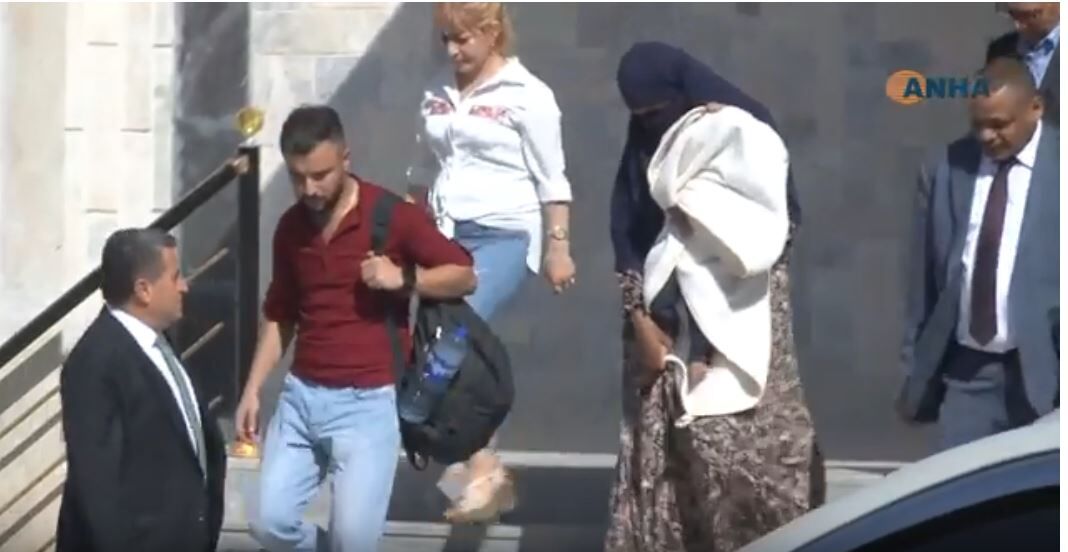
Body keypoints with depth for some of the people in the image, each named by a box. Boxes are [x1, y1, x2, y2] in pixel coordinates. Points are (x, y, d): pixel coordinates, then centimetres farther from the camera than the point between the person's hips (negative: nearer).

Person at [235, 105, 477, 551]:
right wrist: (253, 389, 11)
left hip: (368, 401, -5)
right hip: (300, 396, 5)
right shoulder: (290, 227, 8)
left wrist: (403, 278, -18)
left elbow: (463, 276, -1)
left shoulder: (392, 215, -8)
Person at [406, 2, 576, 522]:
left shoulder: (526, 95, -4)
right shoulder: (437, 93, 11)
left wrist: (558, 247, -6)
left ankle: (484, 470, -16)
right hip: (446, 237, 6)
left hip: (503, 236, -6)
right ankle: (491, 477, 12)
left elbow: (551, 180, -3)